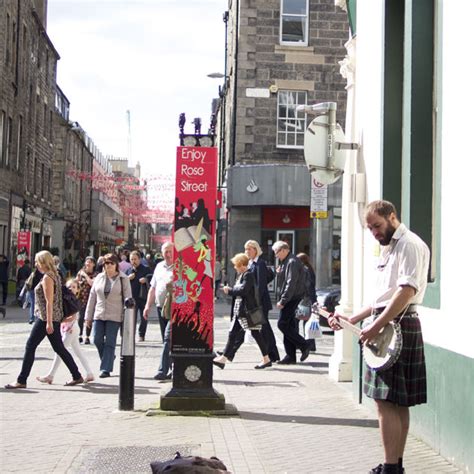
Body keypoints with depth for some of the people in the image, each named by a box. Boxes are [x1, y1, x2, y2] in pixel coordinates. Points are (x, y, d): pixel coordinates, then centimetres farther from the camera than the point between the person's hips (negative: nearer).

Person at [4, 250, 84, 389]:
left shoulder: (47, 278, -14)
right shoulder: (55, 276, 14)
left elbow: (49, 301, -19)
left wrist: (49, 322, -22)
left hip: (46, 318, -9)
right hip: (54, 318, 9)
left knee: (30, 346, -3)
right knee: (59, 348, 12)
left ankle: (21, 381, 1)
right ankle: (77, 376, 13)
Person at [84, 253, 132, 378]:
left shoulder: (123, 279, -1)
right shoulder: (99, 278, 9)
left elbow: (128, 298, -3)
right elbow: (92, 297, 12)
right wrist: (88, 316, 10)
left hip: (114, 316, -4)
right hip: (99, 315, 4)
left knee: (110, 343, -3)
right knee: (97, 340, 1)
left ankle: (106, 369, 1)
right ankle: (109, 358, 27)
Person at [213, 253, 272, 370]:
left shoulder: (248, 275, -13)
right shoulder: (241, 275, 16)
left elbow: (243, 290, -23)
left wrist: (230, 290, -12)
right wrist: (230, 290, 1)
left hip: (248, 311, -10)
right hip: (239, 311, 10)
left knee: (256, 334, -3)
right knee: (232, 334, 7)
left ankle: (266, 359, 6)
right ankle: (223, 359, 7)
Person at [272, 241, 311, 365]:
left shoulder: (292, 262, -14)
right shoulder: (286, 262, 18)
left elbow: (291, 283, -21)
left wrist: (283, 301, -21)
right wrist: (279, 272, 6)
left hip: (292, 298, -10)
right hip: (289, 299, 10)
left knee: (282, 324, -11)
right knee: (288, 326, 9)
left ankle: (304, 346, -3)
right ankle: (290, 356, 11)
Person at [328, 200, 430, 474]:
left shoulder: (410, 245, -9)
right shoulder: (390, 248, 21)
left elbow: (406, 291, -21)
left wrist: (376, 327, -23)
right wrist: (352, 320, 16)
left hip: (398, 326, -10)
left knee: (385, 400, -11)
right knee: (398, 402, 12)